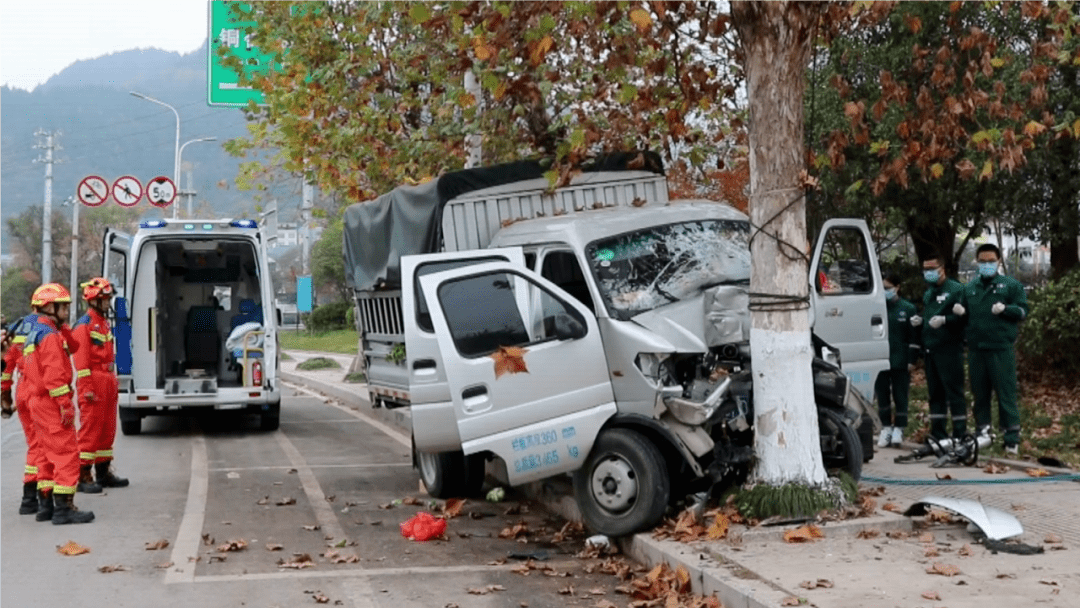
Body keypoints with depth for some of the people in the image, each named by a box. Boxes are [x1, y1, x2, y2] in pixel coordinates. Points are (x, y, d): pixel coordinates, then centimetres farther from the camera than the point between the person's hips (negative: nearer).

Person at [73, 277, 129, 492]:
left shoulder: (104, 322, 18)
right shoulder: (84, 325, -11)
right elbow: (81, 359, -16)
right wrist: (87, 387, -20)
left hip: (108, 380, 9)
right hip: (93, 381, -9)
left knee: (107, 428, 13)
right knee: (90, 429, -7)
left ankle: (103, 472, 22)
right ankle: (83, 476, -2)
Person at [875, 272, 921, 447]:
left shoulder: (908, 309, 1)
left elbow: (914, 337, 0)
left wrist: (911, 360, -6)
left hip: (900, 361, -2)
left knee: (900, 395, 2)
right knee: (882, 395, 5)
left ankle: (898, 429, 9)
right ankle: (886, 428, 14)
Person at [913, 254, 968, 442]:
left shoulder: (955, 289, -5)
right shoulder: (928, 293, 20)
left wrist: (944, 320, -27)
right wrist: (918, 320, 11)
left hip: (949, 348, -8)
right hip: (930, 349, 8)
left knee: (954, 391, -6)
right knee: (935, 392, 11)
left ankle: (960, 433, -3)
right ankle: (938, 433, 17)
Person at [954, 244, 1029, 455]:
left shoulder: (1011, 285, 3)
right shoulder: (970, 287, 15)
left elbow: (1023, 310, 0)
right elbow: (964, 312, 25)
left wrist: (1005, 309, -18)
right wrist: (959, 311, 3)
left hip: (1001, 349, -4)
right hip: (976, 349, 4)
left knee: (1006, 393, -5)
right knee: (979, 393, 10)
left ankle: (1012, 438, -2)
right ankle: (982, 433, 19)